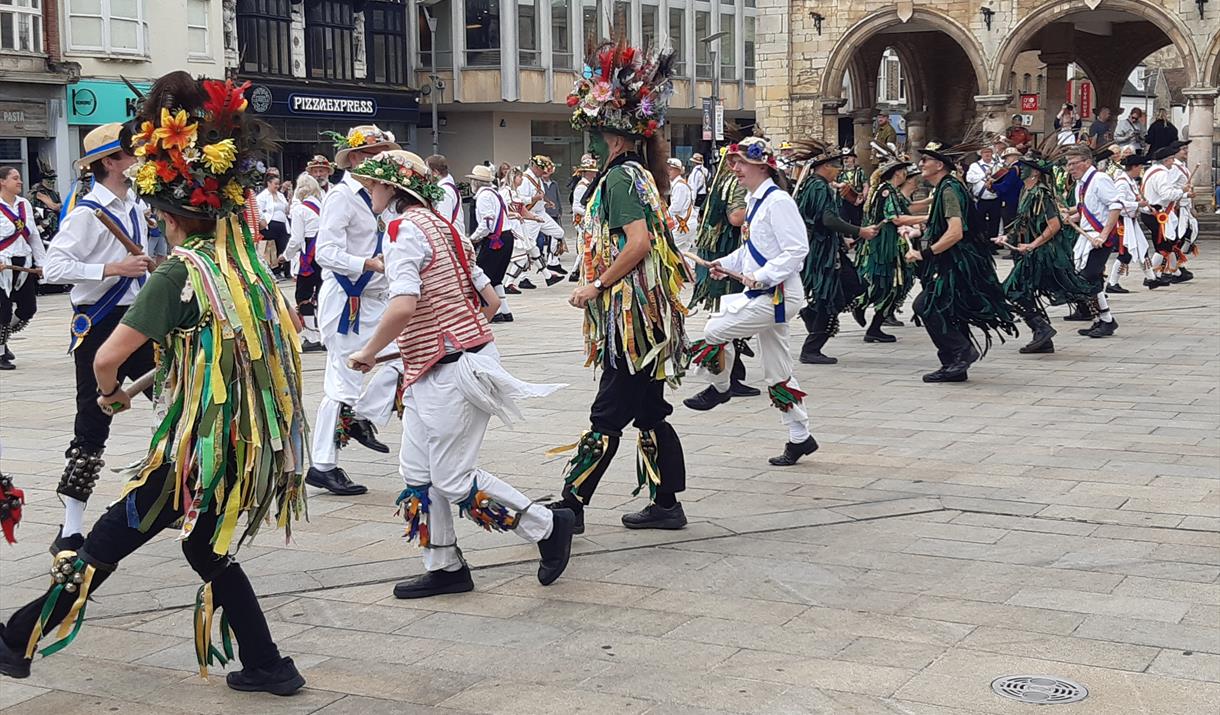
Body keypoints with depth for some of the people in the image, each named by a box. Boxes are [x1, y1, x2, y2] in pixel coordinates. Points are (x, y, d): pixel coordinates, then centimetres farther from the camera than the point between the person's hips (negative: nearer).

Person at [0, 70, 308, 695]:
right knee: (209, 550, 21)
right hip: (248, 443, 7)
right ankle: (266, 666, 21)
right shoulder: (246, 265, 7)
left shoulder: (181, 271, -13)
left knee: (106, 543, 5)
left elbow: (107, 357, -15)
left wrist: (111, 391, 8)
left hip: (198, 445, -7)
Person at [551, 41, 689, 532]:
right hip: (646, 316, 10)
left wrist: (597, 286, -17)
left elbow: (638, 242, -24)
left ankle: (571, 505, -2)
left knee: (608, 417, -6)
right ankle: (666, 504, 17)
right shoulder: (639, 174, 17)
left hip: (632, 316, -10)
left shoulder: (621, 177, -12)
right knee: (648, 414, 12)